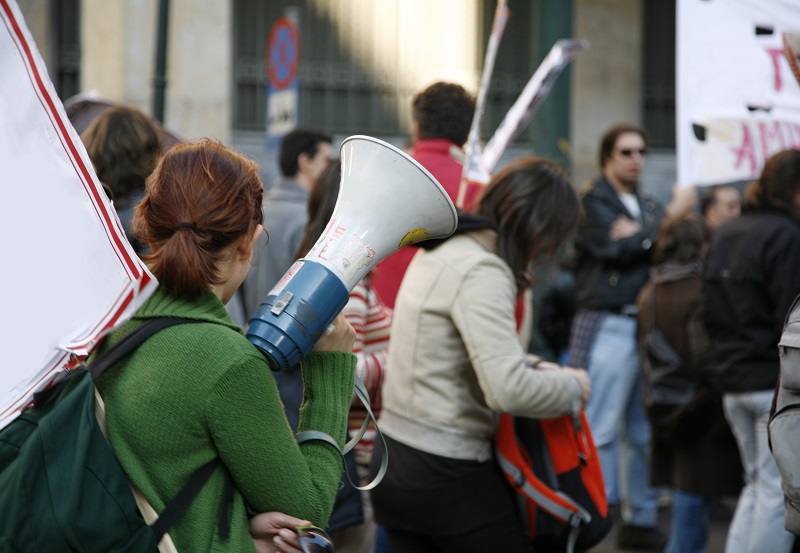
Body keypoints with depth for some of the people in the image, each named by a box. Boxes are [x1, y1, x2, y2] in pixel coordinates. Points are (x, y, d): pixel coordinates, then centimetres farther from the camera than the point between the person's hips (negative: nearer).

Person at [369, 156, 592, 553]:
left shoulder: (444, 249, 11)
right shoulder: (482, 273, -19)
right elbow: (508, 390, -27)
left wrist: (533, 367, 9)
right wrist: (571, 387, -9)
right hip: (447, 478, -9)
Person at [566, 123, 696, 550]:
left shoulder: (649, 206, 19)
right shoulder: (592, 202, -1)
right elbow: (620, 249, -13)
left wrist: (639, 236, -12)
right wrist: (670, 216, -6)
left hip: (646, 327, 7)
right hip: (608, 326, -7)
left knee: (643, 433, 10)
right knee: (601, 431, -8)